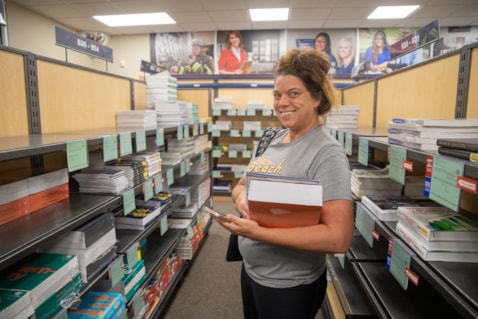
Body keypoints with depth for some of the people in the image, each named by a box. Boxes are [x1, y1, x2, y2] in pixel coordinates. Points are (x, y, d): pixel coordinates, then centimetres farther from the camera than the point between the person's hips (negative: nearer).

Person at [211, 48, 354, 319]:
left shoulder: (327, 153, -22)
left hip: (289, 285, -6)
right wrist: (241, 197, -14)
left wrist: (258, 232, -31)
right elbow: (242, 184, 9)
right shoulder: (276, 138, 0)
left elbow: (339, 238, -28)